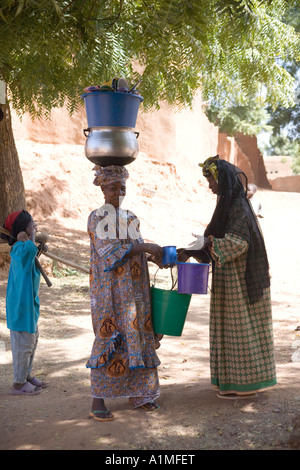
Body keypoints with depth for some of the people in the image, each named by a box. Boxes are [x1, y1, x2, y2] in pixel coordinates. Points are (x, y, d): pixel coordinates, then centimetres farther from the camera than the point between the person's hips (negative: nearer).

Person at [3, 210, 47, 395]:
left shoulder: (20, 247, 9)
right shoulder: (20, 248, -20)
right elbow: (31, 248, -42)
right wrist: (31, 236, -23)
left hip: (29, 302, 10)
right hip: (21, 303, -10)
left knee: (32, 338, 20)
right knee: (24, 342, -2)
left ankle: (27, 376, 33)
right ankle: (19, 383, 8)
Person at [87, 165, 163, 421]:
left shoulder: (131, 219, 15)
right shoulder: (96, 218, -3)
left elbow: (137, 255, 14)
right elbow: (108, 251, -15)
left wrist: (155, 257, -6)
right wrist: (144, 247, -21)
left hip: (134, 289, 6)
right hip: (109, 289, -6)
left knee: (138, 336, 6)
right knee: (108, 339, -7)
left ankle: (139, 393, 17)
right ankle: (98, 400, -1)